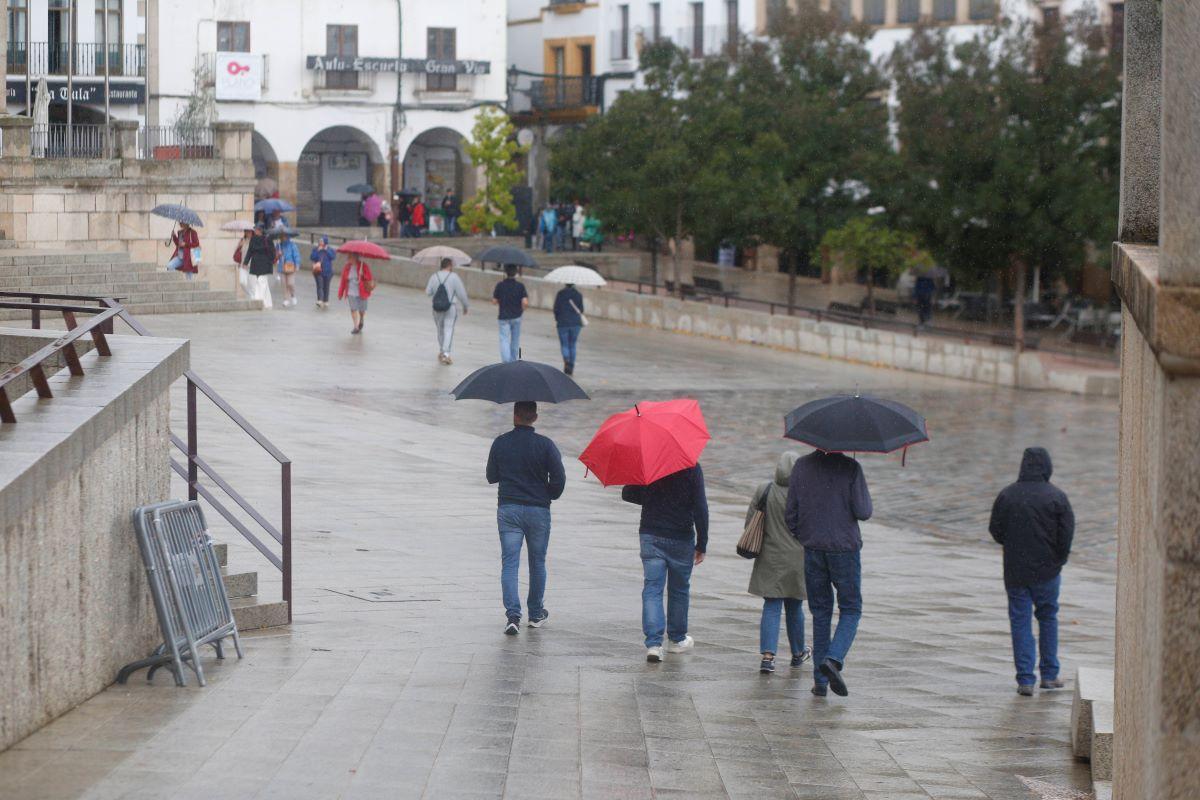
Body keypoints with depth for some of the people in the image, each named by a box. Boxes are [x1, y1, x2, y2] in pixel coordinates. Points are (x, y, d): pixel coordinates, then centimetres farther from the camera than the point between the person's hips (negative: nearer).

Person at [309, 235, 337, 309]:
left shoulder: (330, 250, 3)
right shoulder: (315, 249, 4)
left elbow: (333, 256, -15)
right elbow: (311, 257, -7)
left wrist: (326, 250, -13)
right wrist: (318, 251, -12)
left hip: (327, 272, 1)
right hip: (318, 271, -1)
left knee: (326, 287, 8)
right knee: (319, 286, -14)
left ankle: (326, 302, 20)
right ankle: (320, 301, -22)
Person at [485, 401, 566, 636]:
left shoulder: (500, 443, -2)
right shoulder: (545, 444, -8)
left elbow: (491, 477, 8)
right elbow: (559, 478, -10)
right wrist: (550, 496, 10)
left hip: (508, 509, 0)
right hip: (538, 510, 0)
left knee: (509, 563, 0)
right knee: (537, 562, 16)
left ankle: (513, 614, -16)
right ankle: (536, 614, 25)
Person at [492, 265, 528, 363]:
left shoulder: (500, 285, -8)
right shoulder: (520, 286, -7)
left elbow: (494, 302, -3)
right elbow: (525, 302, -13)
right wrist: (522, 309, 8)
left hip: (504, 317, -2)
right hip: (516, 316, 2)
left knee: (504, 339, -2)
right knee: (515, 340, 16)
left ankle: (506, 361, -19)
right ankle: (513, 361, 25)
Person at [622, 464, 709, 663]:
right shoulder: (692, 467, -9)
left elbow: (627, 495, 5)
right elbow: (700, 508, -11)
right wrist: (701, 545, -5)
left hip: (650, 536, 1)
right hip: (681, 539, -1)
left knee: (652, 589, 0)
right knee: (679, 589, 16)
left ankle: (653, 643, -14)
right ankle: (677, 640, 30)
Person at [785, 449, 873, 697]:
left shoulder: (801, 466, 1)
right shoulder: (850, 467, -10)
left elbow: (791, 512, 3)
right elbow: (863, 512, -11)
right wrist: (864, 490, 8)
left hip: (812, 548, 3)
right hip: (845, 547, -3)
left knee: (820, 612, 12)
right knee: (851, 610, 9)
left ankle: (820, 680, 8)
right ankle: (833, 659, -15)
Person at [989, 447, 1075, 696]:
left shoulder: (1006, 495, -3)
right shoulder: (1057, 497, -8)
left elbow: (995, 531, 1)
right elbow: (1067, 533, -9)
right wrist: (1059, 559, 7)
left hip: (1015, 571, 1)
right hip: (1047, 570, -1)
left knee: (1020, 622, 4)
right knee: (1048, 618, 16)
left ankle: (1025, 680, -1)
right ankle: (1049, 674, 19)